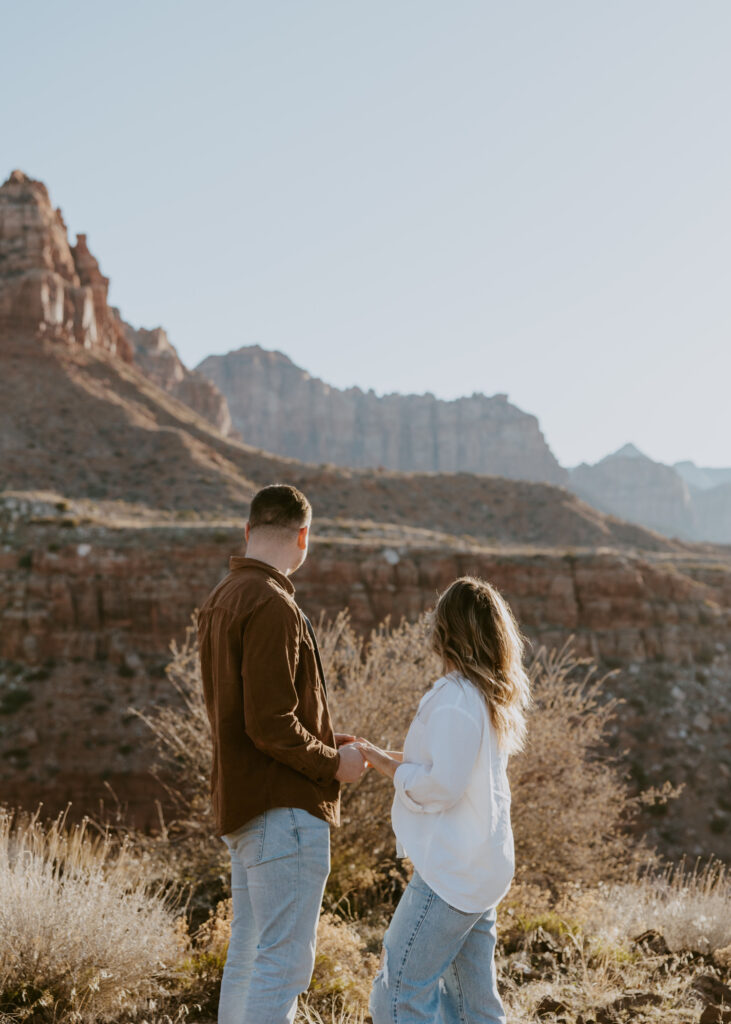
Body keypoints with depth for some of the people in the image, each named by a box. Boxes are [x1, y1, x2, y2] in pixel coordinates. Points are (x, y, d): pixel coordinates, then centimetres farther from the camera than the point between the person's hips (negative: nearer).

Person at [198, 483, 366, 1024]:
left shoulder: (221, 601, 13)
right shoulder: (271, 606, -18)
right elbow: (269, 724, -22)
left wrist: (324, 741, 14)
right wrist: (333, 762, -7)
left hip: (240, 802, 10)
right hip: (284, 807, -10)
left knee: (248, 954, 16)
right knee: (285, 959, -6)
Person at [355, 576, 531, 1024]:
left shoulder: (455, 698, -16)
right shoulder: (497, 698, 12)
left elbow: (442, 787, -19)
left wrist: (387, 764, -6)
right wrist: (396, 760, 17)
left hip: (452, 873, -10)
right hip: (484, 869, 10)